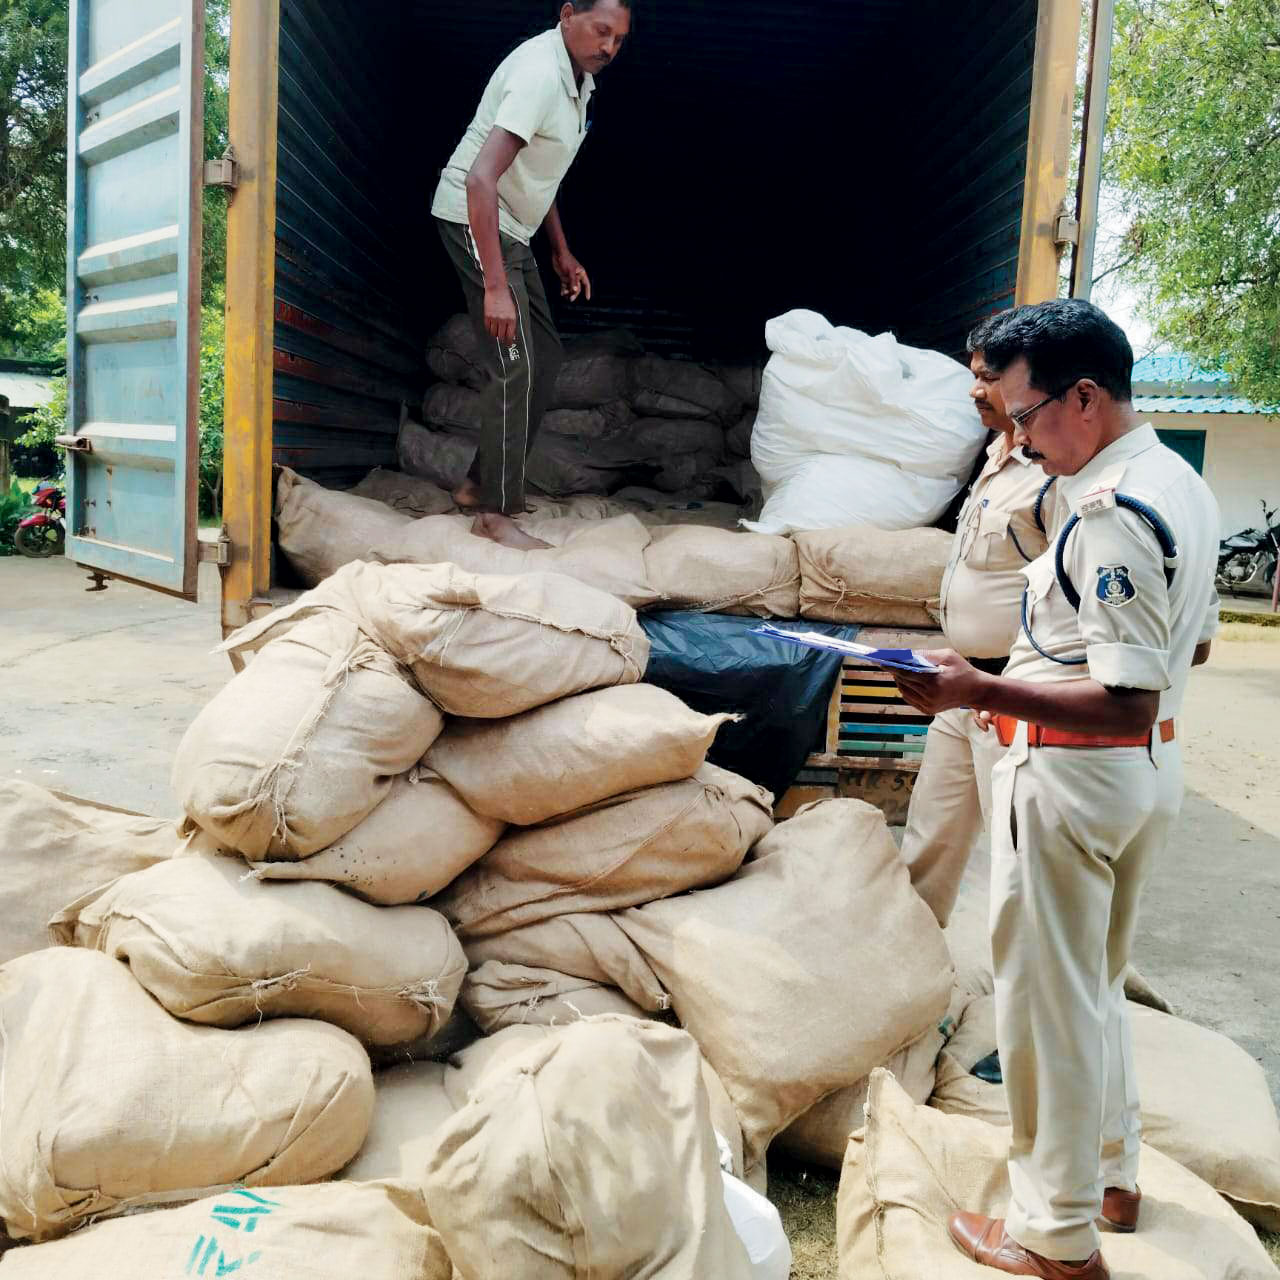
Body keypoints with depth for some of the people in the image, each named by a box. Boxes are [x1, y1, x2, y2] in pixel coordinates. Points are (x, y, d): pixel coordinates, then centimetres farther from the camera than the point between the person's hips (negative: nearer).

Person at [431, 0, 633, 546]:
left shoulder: (578, 76, 7)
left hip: (511, 228, 10)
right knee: (516, 365, -14)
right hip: (473, 219, -10)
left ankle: (479, 484, 17)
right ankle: (496, 513, -6)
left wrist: (562, 251, 18)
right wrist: (496, 287, -36)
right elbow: (480, 179, -33)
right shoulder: (539, 73, -23)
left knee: (545, 358, 9)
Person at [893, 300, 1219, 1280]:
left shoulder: (1114, 513, -25)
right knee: (1100, 984, 24)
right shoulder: (1182, 484, 7)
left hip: (1072, 777, -10)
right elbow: (1194, 644, 17)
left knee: (1049, 1000, 5)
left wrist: (981, 692, -31)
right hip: (1154, 769, 10)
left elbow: (1126, 703, -28)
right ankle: (1114, 1173, 40)